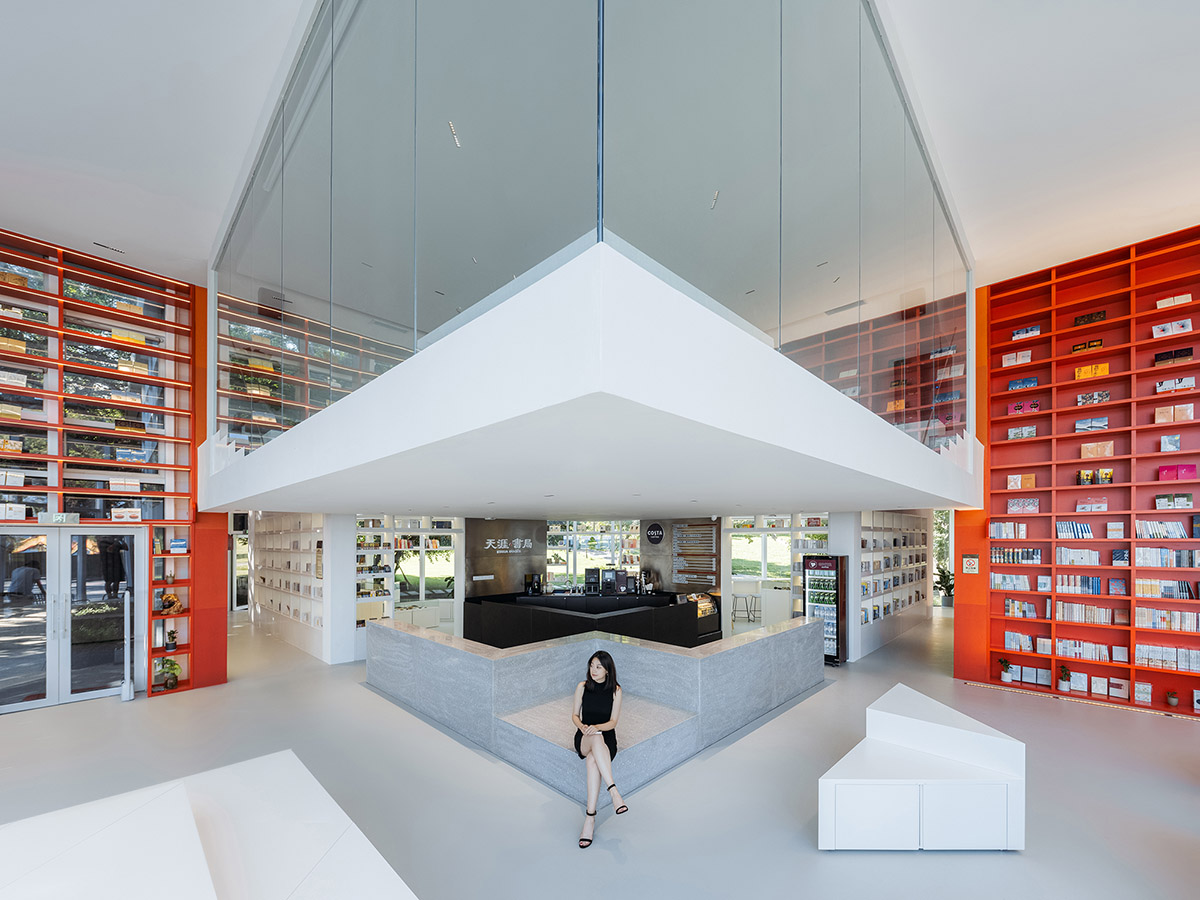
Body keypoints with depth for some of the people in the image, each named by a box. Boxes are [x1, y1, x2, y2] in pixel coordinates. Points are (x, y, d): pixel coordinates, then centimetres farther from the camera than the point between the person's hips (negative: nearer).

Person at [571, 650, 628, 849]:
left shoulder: (615, 690, 0)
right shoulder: (582, 687, 3)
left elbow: (612, 722, -3)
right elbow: (574, 715, 8)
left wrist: (596, 727, -23)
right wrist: (581, 726, -15)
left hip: (607, 738, 0)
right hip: (584, 738, 1)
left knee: (592, 759, -36)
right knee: (596, 739, -37)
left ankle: (590, 817, -35)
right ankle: (614, 792, -43)